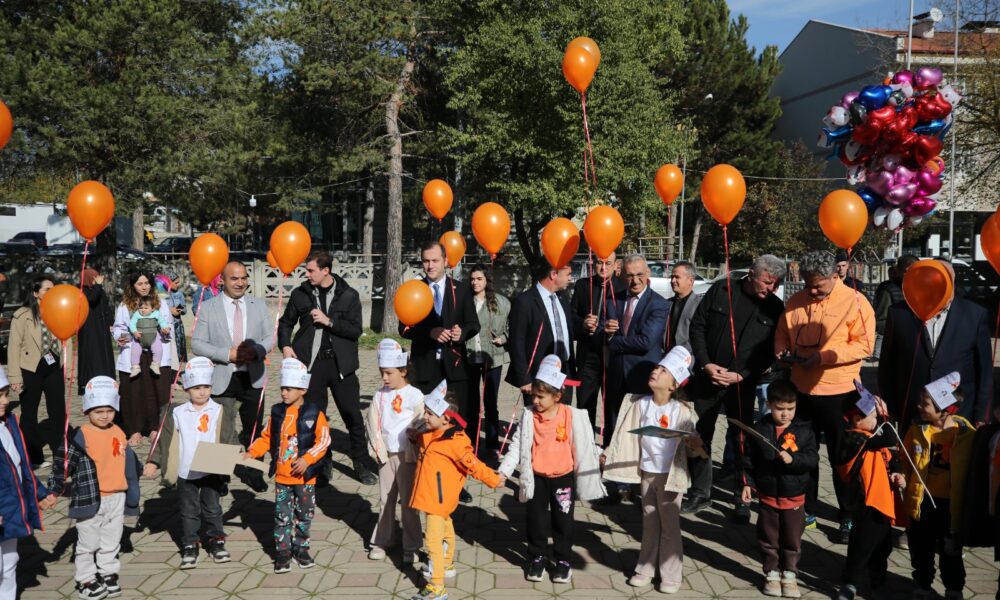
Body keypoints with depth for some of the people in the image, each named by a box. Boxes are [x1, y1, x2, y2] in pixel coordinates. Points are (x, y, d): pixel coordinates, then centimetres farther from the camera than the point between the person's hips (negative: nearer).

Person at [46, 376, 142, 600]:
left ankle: (108, 574, 30)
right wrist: (54, 490, -11)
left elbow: (127, 458, 22)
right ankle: (86, 580, 18)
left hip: (117, 497, 5)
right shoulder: (79, 436, -13)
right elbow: (63, 462, -10)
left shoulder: (118, 433, 6)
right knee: (88, 543, 6)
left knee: (111, 541, 16)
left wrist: (140, 471, 33)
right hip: (89, 499, -5)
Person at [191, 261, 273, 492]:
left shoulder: (259, 306, 7)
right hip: (221, 379, -2)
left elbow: (270, 337, 7)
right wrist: (227, 354, -16)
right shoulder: (208, 307, -1)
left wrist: (255, 350, -15)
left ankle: (252, 473, 26)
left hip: (252, 377, 3)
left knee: (253, 428, 12)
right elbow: (196, 343, -5)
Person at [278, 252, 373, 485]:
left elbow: (356, 330, -7)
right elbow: (286, 322, 18)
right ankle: (324, 463, 22)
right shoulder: (300, 294, 5)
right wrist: (285, 345, 2)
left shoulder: (349, 295, -1)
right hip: (312, 363, 2)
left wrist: (329, 321, -15)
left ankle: (360, 465, 13)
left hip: (341, 363, -2)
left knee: (353, 415, 0)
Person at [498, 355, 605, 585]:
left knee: (563, 520, 10)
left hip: (563, 477, -1)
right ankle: (537, 558, 28)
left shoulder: (572, 416, -12)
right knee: (536, 520, 10)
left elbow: (584, 444, -1)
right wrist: (504, 470, -9)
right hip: (536, 478, 1)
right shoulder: (529, 416, -9)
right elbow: (517, 444, -6)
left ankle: (563, 560, 25)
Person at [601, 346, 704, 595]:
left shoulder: (682, 411, -14)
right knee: (649, 523, 16)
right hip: (646, 472, 4)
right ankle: (646, 569, 28)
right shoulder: (640, 404, -3)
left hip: (670, 475, -4)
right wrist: (608, 453, 5)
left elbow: (692, 445, -8)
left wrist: (696, 444, -30)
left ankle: (670, 575, 19)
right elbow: (629, 435, 6)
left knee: (669, 525, 7)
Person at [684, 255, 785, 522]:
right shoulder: (721, 290, -3)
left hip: (742, 384, -1)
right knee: (699, 437, 8)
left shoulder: (775, 308, -2)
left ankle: (743, 500, 16)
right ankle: (700, 494, 22)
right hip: (707, 377, 1)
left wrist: (740, 376, -11)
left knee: (742, 441, 1)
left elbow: (770, 351, -1)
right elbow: (697, 326, 1)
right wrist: (706, 364, -8)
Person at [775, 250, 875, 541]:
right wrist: (782, 352, -6)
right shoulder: (795, 302, 5)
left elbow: (864, 345, -15)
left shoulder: (854, 302, -10)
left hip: (839, 392, -5)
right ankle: (806, 510, 29)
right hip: (801, 388, 5)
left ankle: (848, 519, 18)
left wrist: (823, 357, -23)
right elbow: (782, 334, 15)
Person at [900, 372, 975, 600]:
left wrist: (961, 510, -7)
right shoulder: (917, 430, -8)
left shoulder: (966, 434, -14)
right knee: (921, 548, 17)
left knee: (951, 550, 16)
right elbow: (905, 462, 5)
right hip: (921, 501, 2)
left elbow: (968, 474, -9)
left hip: (950, 503, -2)